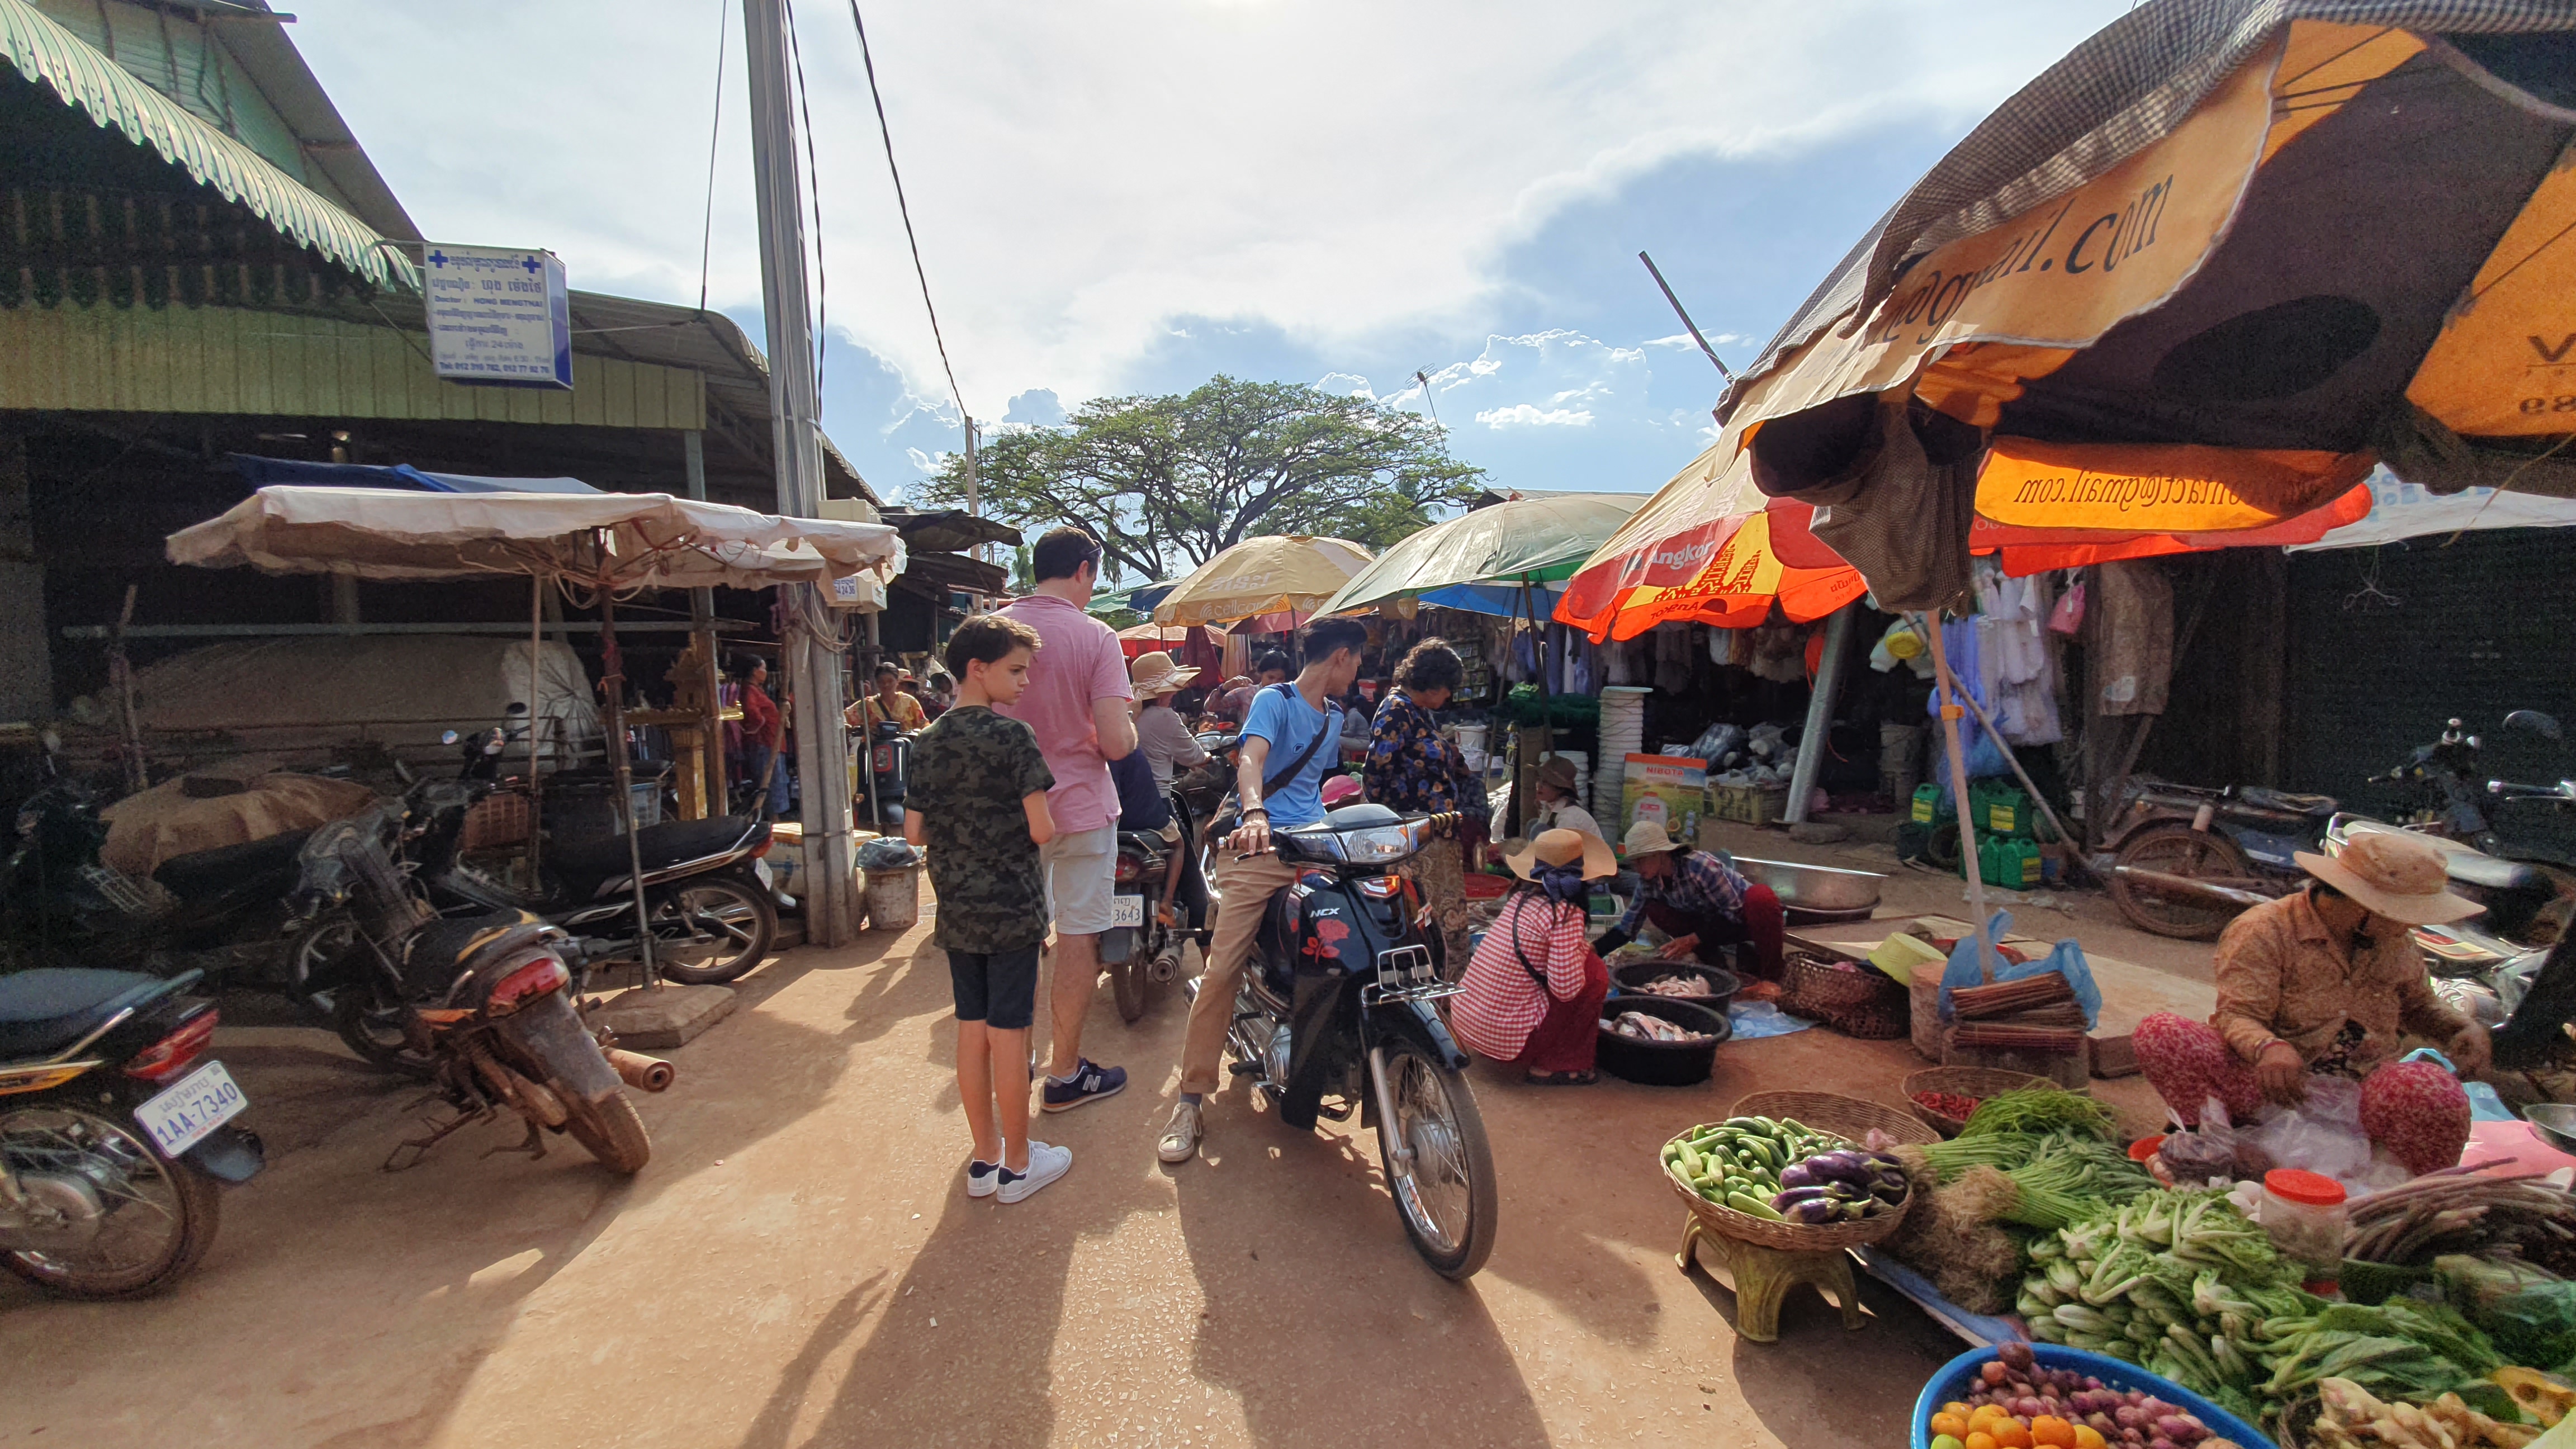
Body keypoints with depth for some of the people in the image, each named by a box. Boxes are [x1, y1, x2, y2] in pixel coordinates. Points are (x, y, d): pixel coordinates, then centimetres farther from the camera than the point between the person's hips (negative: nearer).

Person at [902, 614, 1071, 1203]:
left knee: (971, 1031, 13)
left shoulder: (928, 743, 4)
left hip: (956, 911, 6)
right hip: (1012, 907, -6)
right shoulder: (1013, 736, -14)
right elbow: (1040, 829, -18)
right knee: (1009, 1034, 4)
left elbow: (915, 832, 6)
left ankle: (985, 1158, 27)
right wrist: (1047, 823, 4)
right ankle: (1018, 1163, 18)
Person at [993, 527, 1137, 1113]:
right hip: (1079, 806, -5)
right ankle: (1066, 1075, 18)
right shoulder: (1096, 636, -14)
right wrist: (1132, 730, 3)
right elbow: (1116, 742, -19)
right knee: (1079, 939, 7)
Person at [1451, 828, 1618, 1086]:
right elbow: (1566, 989, -17)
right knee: (1595, 971, 1)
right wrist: (1583, 952, -1)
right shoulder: (1566, 914, -15)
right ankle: (1551, 1066, 5)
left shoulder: (1522, 896, 6)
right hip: (1505, 1035, -8)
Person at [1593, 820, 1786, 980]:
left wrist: (1692, 940, -30)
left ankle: (1770, 977, -21)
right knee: (1654, 910, -15)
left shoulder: (1700, 866, -31)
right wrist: (1592, 949, -22)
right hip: (1716, 925, 5)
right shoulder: (1649, 882, -12)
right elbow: (1626, 928, -7)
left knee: (1761, 897, -39)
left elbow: (1734, 913, -25)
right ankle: (1713, 960, -4)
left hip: (1747, 916, -5)